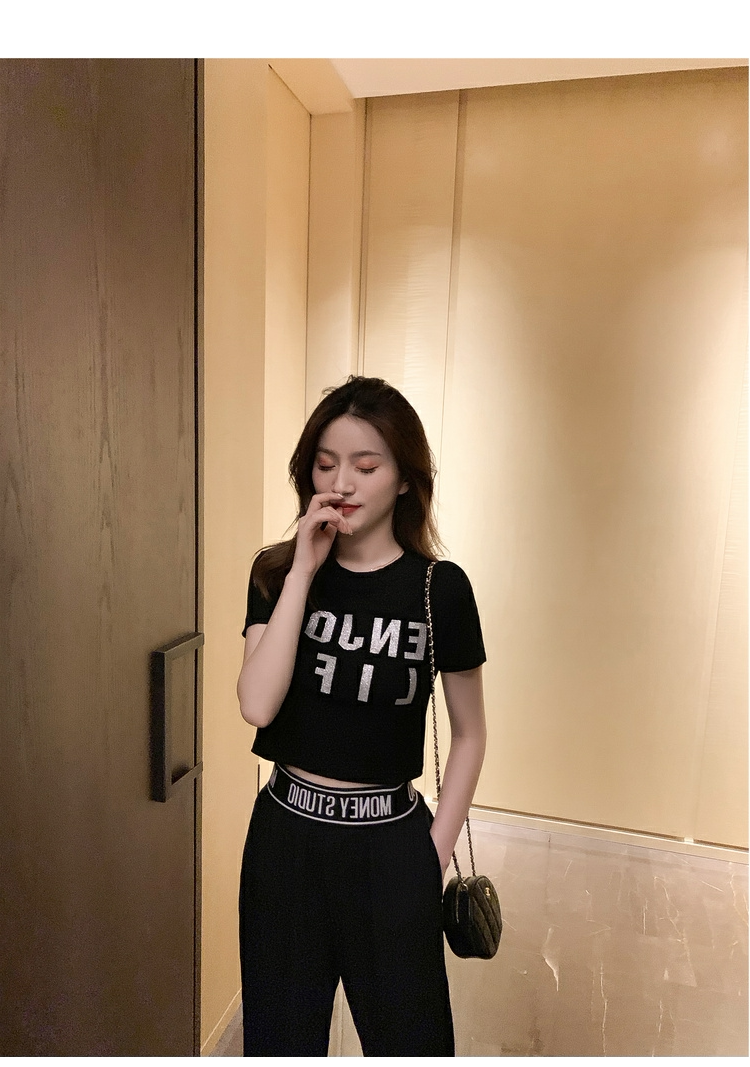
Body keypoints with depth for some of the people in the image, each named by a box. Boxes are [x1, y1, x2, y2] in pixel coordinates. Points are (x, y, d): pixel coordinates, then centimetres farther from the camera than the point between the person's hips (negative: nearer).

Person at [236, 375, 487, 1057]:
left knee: (408, 1037, 19)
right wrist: (305, 571, -21)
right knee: (280, 1033, 23)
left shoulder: (440, 588, -11)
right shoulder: (277, 573, -5)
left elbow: (469, 734, -2)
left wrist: (435, 855, -3)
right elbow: (257, 705, -19)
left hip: (389, 843, -2)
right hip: (286, 835, 2)